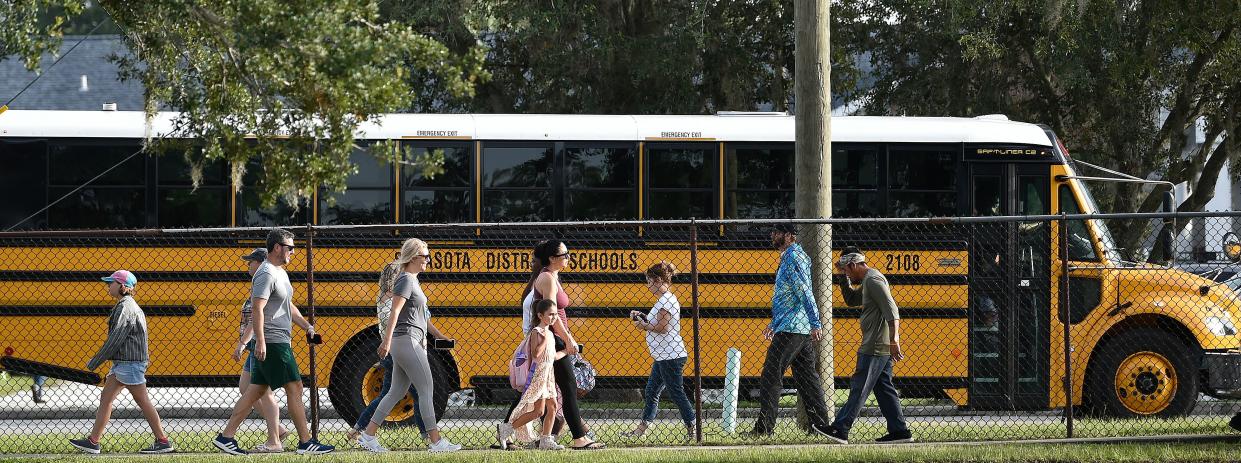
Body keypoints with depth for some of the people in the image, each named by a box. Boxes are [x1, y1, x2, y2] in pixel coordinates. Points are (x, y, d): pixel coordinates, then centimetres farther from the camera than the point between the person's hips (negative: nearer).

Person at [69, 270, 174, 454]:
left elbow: (115, 339, -20)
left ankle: (163, 442, 1)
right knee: (105, 398, 8)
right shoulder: (126, 306, 15)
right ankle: (93, 441, 8)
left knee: (143, 402, -4)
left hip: (130, 363, -10)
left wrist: (95, 362, -14)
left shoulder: (126, 308, -16)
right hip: (121, 363, 10)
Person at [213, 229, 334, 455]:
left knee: (256, 392, 9)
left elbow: (288, 306, 29)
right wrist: (260, 341, -29)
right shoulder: (266, 274, -14)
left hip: (280, 342, 10)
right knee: (294, 388, -6)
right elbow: (257, 309, -22)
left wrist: (306, 326, 20)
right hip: (272, 343, -10)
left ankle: (226, 437, 9)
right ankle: (306, 443, -2)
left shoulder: (281, 273, 19)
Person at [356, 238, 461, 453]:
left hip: (409, 343, 10)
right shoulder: (405, 280, -11)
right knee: (426, 390, -7)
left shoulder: (412, 280, 18)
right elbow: (395, 312, -20)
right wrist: (387, 340, -27)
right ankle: (436, 441, -6)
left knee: (396, 393, 11)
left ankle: (368, 435, 12)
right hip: (407, 341, -10)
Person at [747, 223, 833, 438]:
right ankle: (821, 424, 11)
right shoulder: (789, 257, 20)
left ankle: (764, 427, -10)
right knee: (807, 378, 11)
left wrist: (815, 324, -25)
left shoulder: (793, 257, -11)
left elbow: (805, 292, -19)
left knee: (770, 377, -8)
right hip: (802, 329, 10)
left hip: (790, 329, -10)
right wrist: (774, 324, 31)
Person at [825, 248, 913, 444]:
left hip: (874, 348, -10)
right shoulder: (868, 281, 20)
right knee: (884, 389, 11)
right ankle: (899, 431, 10)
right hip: (882, 347, 10)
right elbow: (851, 300, 33)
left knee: (859, 389, -9)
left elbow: (891, 310, -22)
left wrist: (894, 339, -30)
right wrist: (844, 278, 21)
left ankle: (840, 430, -10)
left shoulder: (873, 280, -13)